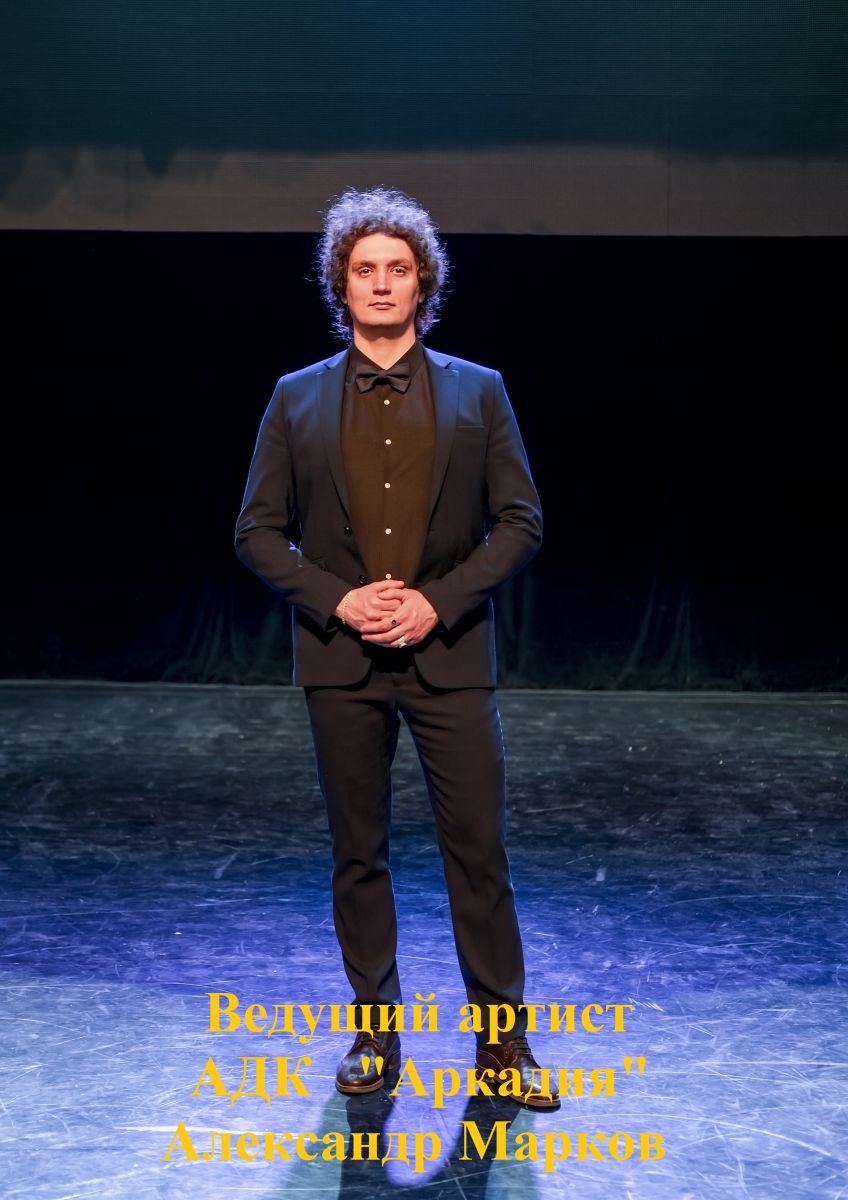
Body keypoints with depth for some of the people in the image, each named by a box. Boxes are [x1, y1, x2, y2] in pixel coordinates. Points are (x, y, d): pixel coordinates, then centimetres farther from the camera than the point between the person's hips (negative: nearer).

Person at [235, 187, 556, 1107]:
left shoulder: (477, 392, 5)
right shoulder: (297, 399, 7)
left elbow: (520, 522, 2)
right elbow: (258, 531, 5)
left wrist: (439, 601, -11)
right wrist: (337, 599, -11)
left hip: (449, 653, -1)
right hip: (340, 657, 1)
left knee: (479, 850, 0)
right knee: (358, 853, 8)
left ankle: (502, 1037, 13)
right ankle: (375, 1034, 21)